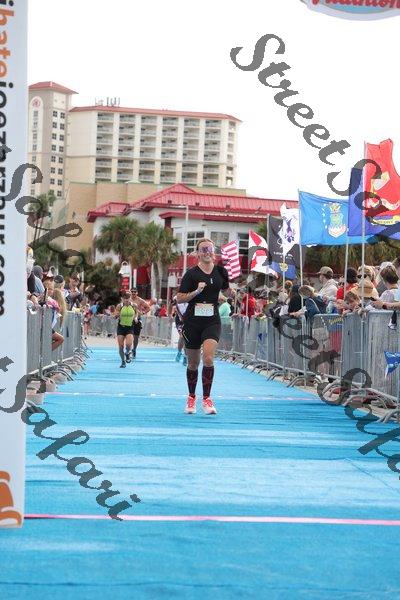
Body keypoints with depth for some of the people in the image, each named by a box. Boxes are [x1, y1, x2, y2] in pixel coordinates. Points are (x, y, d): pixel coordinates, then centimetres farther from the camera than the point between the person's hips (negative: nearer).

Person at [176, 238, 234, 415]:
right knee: (193, 363, 10)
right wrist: (197, 291, -18)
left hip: (212, 321, 1)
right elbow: (179, 298, -5)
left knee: (208, 358, -20)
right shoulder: (192, 273, -4)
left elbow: (227, 291, 20)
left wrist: (235, 290, -2)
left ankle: (206, 399, -10)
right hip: (192, 321, -1)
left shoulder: (220, 271, 5)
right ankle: (191, 398, 30)